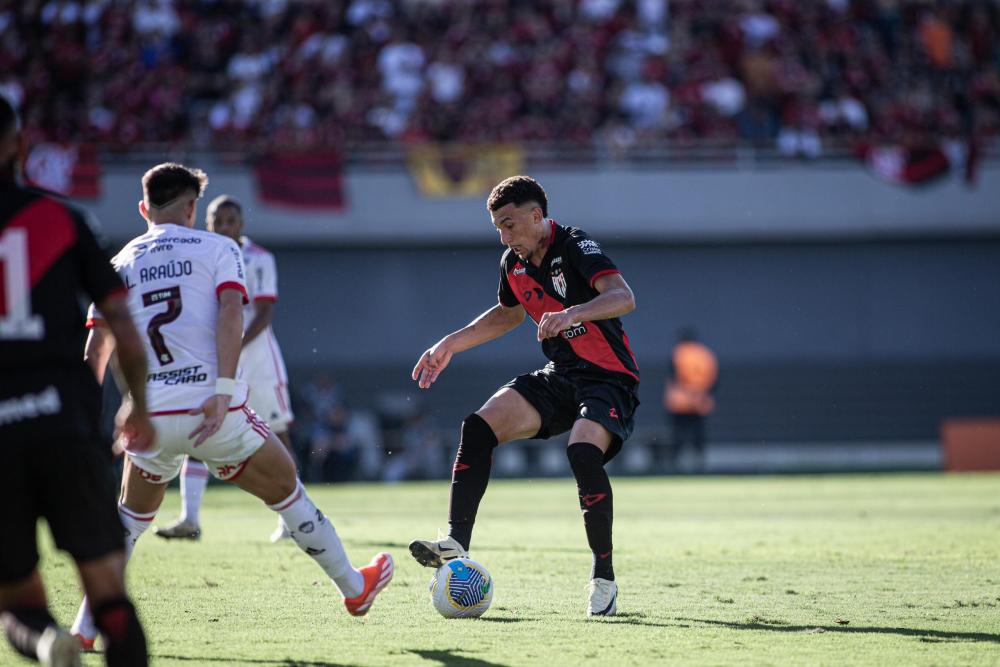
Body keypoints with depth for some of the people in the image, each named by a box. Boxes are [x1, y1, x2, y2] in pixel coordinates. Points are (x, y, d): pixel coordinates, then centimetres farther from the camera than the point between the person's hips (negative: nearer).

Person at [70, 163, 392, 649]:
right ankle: (353, 587, 26)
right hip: (212, 408, -3)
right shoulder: (218, 249, 6)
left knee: (133, 513, 24)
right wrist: (223, 391, -17)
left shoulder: (118, 266, 14)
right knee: (285, 489, 17)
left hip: (149, 415, 3)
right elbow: (230, 313, -11)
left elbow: (95, 352, 9)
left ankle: (87, 624, 13)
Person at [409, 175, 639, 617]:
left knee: (583, 453, -32)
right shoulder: (514, 265, 7)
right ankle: (457, 543, -11)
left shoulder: (575, 248, -16)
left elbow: (623, 297, -33)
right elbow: (509, 314, 29)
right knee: (478, 427, -11)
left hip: (608, 378, -7)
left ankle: (604, 578, -17)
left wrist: (573, 313, -50)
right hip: (558, 377, 7)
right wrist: (451, 344, 23)